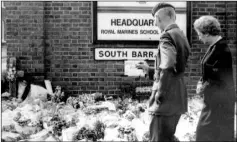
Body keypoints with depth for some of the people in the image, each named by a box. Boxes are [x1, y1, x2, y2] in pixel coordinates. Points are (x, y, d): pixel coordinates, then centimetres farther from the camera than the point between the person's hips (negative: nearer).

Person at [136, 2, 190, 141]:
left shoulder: (167, 36, -14)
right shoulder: (181, 36, 14)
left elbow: (167, 68, -28)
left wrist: (159, 96, -21)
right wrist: (149, 70, 18)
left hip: (166, 101, -9)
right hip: (178, 100, 9)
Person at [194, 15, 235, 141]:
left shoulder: (221, 49, -21)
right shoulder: (214, 47, 8)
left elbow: (220, 80, -21)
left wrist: (203, 88, -10)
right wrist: (202, 82, 1)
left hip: (219, 101, -9)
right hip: (213, 100, 9)